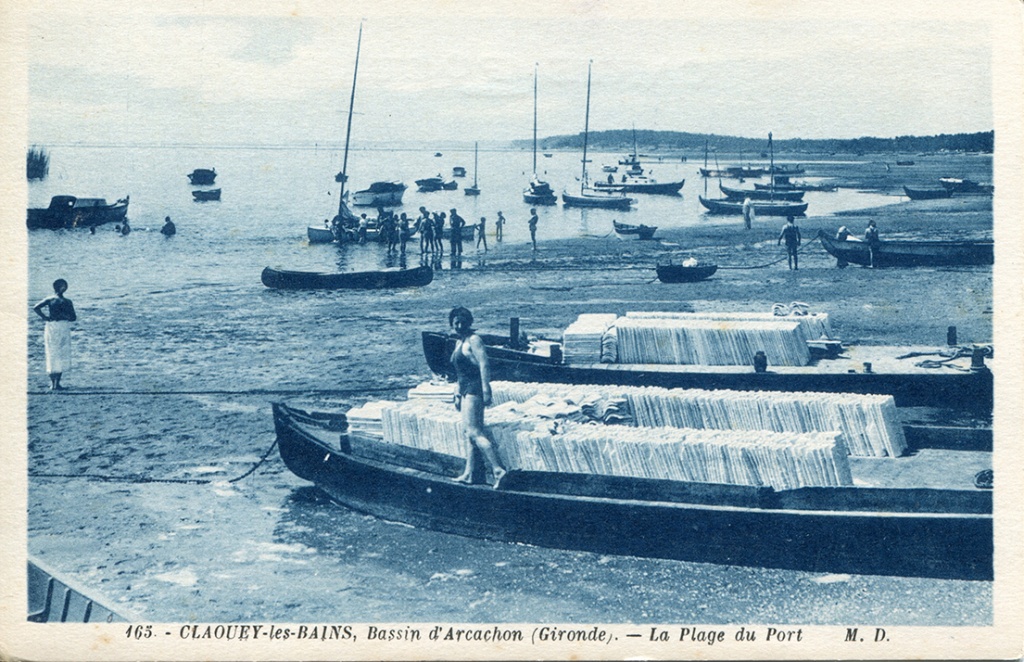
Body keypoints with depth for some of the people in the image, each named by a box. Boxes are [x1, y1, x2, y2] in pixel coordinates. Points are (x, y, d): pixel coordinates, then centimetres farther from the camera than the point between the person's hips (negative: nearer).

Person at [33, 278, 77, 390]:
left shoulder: (49, 300, 1)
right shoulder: (67, 302, -7)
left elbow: (36, 308, -9)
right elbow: (73, 317, -10)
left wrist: (45, 317, -3)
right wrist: (63, 316, 4)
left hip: (50, 328, 3)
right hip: (63, 329, -3)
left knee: (52, 356, 13)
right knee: (62, 356, 3)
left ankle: (52, 382, 16)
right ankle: (57, 384, -1)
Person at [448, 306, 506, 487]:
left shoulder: (473, 340, -10)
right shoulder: (459, 342, 19)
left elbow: (484, 365, -18)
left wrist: (486, 391, -23)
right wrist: (458, 393, 25)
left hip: (475, 389, -10)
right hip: (466, 390, 10)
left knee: (474, 432, -15)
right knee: (470, 432, 10)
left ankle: (498, 470, -19)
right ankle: (469, 474, 14)